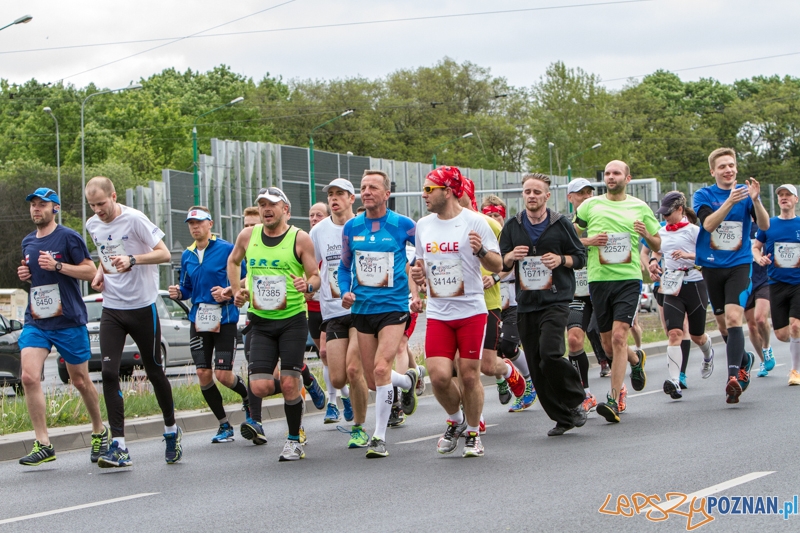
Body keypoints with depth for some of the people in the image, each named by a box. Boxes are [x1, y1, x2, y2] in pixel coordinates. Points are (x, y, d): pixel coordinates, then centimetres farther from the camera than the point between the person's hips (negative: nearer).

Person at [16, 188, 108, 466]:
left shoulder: (68, 237, -6)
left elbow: (90, 271, -8)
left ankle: (100, 432, 31)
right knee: (29, 377, -15)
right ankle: (43, 444, -12)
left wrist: (57, 266, -19)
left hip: (69, 321, -4)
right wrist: (25, 275, 4)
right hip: (35, 322, 4)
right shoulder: (27, 242, 13)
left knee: (80, 381, 8)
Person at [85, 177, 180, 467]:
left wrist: (132, 260, -27)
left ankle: (171, 429, 28)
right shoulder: (92, 225, 7)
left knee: (154, 372, 6)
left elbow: (164, 254, -12)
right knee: (109, 372, -10)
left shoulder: (134, 219, -12)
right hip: (111, 309, 5)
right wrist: (100, 272, 6)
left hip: (142, 307, -5)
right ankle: (118, 446, -11)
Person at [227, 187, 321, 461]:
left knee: (289, 384, -7)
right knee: (260, 387, -8)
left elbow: (316, 276, 0)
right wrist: (236, 290, 11)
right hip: (260, 321, 3)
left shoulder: (300, 238, -4)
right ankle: (295, 386, 26)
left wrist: (308, 285, -22)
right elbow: (233, 261, 25)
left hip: (293, 319, -3)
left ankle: (294, 441, 11)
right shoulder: (248, 235, 6)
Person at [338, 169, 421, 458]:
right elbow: (344, 265, 17)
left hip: (393, 307, -4)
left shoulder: (402, 225, -6)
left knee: (381, 368, -21)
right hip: (361, 309, 4)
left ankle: (379, 437, -10)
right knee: (372, 380, 8)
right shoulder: (351, 227, 4)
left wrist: (419, 292, 2)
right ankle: (408, 381, 43)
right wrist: (345, 292, -1)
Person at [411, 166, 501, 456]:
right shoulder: (423, 225, 10)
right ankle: (455, 421, 20)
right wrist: (418, 274, 1)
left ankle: (473, 433, 20)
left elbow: (497, 266, -5)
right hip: (438, 313, 4)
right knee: (439, 376, -8)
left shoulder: (474, 222, -6)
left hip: (471, 311, -4)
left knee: (469, 375, 0)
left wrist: (481, 251, -24)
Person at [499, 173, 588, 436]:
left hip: (555, 300, -4)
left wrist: (561, 259, -12)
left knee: (550, 354, -21)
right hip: (526, 303, 4)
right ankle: (562, 417, 13)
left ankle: (576, 400, 1)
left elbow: (581, 256, 7)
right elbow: (500, 264, 14)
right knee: (536, 366, 2)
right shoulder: (512, 227, 10)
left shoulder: (561, 223, 3)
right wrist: (511, 257, -8)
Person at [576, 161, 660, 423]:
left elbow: (657, 245, 15)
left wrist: (646, 234, -7)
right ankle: (636, 360, 44)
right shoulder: (591, 205, 8)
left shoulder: (640, 207, 9)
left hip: (629, 278, -2)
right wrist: (590, 241, -8)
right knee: (608, 344, 9)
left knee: (619, 336, -17)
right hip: (599, 279, 2)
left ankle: (614, 400, -16)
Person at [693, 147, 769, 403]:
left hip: (739, 264, -2)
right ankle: (744, 359, 37)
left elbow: (764, 226, -10)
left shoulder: (746, 192, 1)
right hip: (712, 266, 2)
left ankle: (734, 376, -26)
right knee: (723, 324, 11)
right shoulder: (703, 195, -1)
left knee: (733, 318, -20)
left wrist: (755, 200, -27)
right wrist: (730, 201, -32)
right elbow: (708, 223, -19)